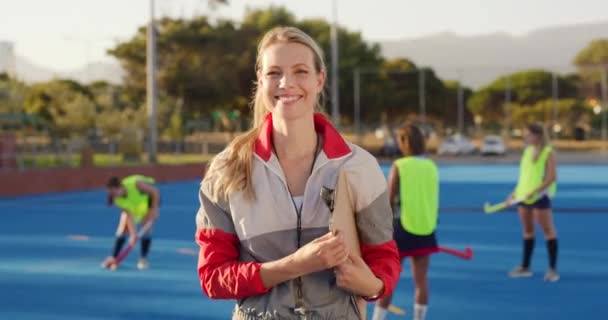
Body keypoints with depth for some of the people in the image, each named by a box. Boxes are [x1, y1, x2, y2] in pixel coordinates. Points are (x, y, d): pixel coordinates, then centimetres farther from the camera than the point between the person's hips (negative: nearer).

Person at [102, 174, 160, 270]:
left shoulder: (135, 184, -42)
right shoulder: (117, 199, -29)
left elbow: (155, 191, -28)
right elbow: (129, 216, -27)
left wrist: (154, 209, -28)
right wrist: (133, 234, -33)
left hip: (149, 197, -3)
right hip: (131, 205, 3)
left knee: (146, 228, -16)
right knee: (122, 229, -6)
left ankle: (143, 259, -6)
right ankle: (113, 258, 4)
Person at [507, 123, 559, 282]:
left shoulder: (548, 153, -9)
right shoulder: (527, 150, 13)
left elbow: (552, 177, -16)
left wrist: (534, 192, -23)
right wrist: (516, 192, 13)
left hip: (539, 196, -7)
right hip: (523, 196, 7)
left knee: (548, 231, -3)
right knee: (527, 231, 12)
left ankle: (553, 269, -1)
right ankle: (525, 267, 19)